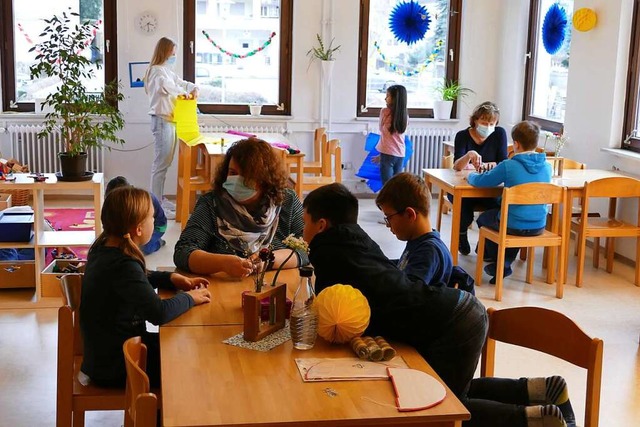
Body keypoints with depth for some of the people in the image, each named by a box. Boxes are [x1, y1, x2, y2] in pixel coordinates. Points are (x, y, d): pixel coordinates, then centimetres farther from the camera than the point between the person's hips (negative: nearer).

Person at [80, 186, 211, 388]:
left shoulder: (102, 248, 1)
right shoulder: (123, 265, -28)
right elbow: (159, 312, -35)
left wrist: (170, 278, 4)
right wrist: (189, 298, -17)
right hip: (115, 369, -9)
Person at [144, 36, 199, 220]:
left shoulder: (167, 71, 17)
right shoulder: (157, 70, -14)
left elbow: (180, 82, 30)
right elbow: (164, 86, -36)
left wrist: (194, 88, 9)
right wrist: (182, 92, -22)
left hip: (170, 120, 10)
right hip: (162, 120, -10)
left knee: (165, 161, 15)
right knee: (161, 162, -10)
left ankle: (160, 199, 23)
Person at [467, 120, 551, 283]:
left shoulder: (509, 166, -18)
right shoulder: (546, 167, -3)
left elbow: (480, 181, -9)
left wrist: (471, 175, 13)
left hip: (513, 226, -5)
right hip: (538, 226, 5)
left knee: (483, 218, 26)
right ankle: (506, 262, 36)